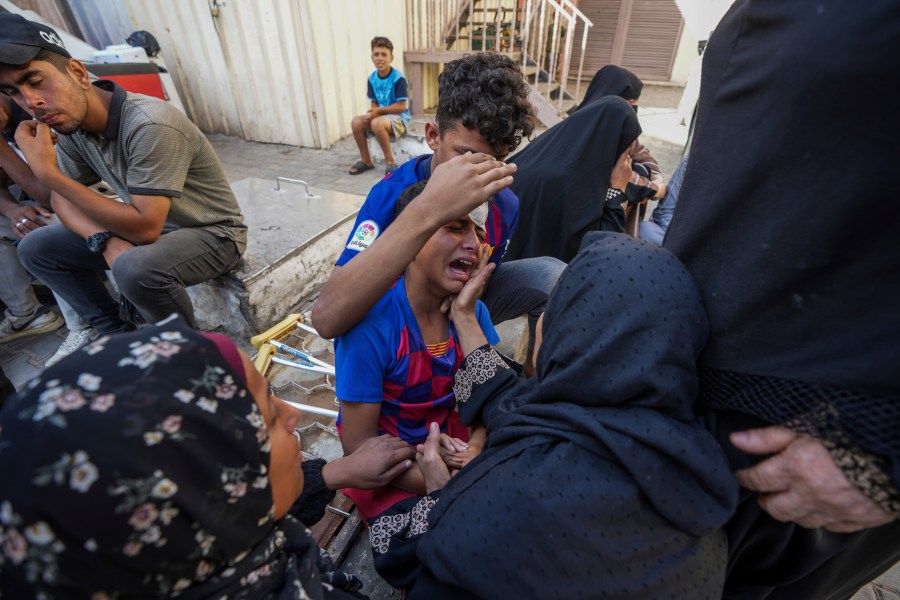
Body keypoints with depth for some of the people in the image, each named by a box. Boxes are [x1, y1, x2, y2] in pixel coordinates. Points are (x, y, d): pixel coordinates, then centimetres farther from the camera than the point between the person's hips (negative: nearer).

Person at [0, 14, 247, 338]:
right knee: (35, 248, 5)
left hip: (214, 234, -7)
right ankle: (116, 332, 17)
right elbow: (60, 198, 5)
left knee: (135, 268, -35)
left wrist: (47, 171, -24)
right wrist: (105, 240, -17)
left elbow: (145, 228, -29)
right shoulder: (73, 128, -2)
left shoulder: (150, 125, -27)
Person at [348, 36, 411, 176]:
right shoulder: (372, 78, 3)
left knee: (377, 123, -36)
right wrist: (372, 113, -14)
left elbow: (401, 106, -18)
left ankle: (390, 161, -18)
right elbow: (374, 103, 9)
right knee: (356, 122, -17)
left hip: (399, 117, -6)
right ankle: (365, 160, -1)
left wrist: (378, 110, -21)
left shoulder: (398, 78, -15)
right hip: (380, 115, 6)